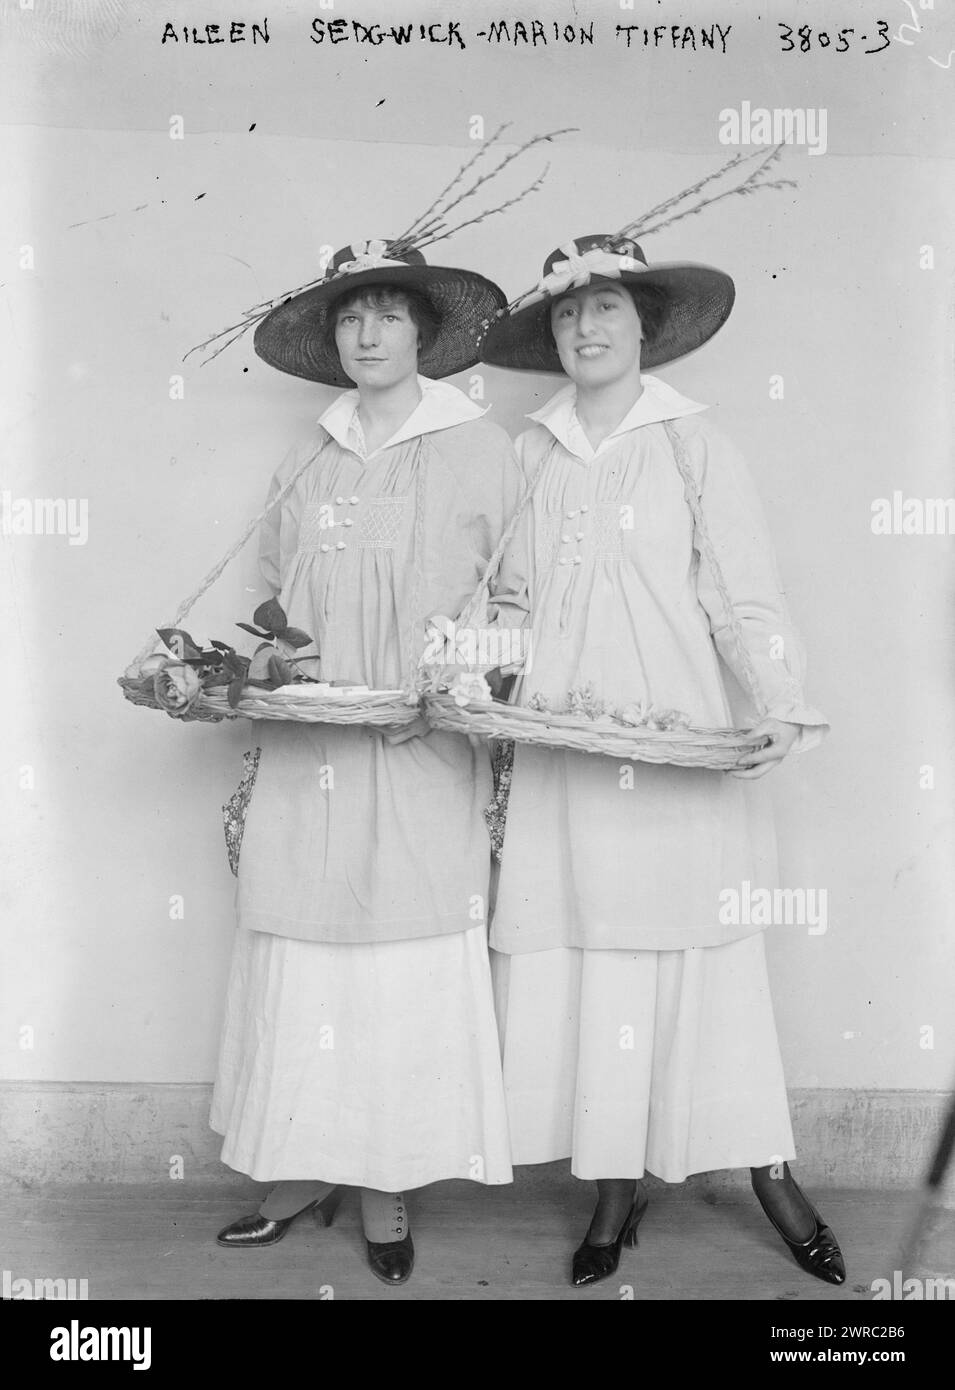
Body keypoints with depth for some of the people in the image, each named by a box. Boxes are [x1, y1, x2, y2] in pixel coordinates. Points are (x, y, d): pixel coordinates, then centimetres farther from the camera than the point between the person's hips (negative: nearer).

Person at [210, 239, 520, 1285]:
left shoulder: (479, 451, 1)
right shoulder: (305, 464, 13)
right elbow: (278, 602, 17)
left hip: (422, 761, -3)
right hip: (307, 759, 4)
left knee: (407, 964, 2)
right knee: (300, 960, 6)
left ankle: (389, 1190, 16)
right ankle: (305, 1173, 20)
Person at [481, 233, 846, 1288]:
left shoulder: (693, 444, 2)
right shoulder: (530, 453, 10)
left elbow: (745, 596, -2)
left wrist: (783, 712, -15)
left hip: (675, 738, -2)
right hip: (558, 746, 3)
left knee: (703, 951, 2)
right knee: (578, 955, 3)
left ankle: (769, 1172, 17)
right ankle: (616, 1185, 16)